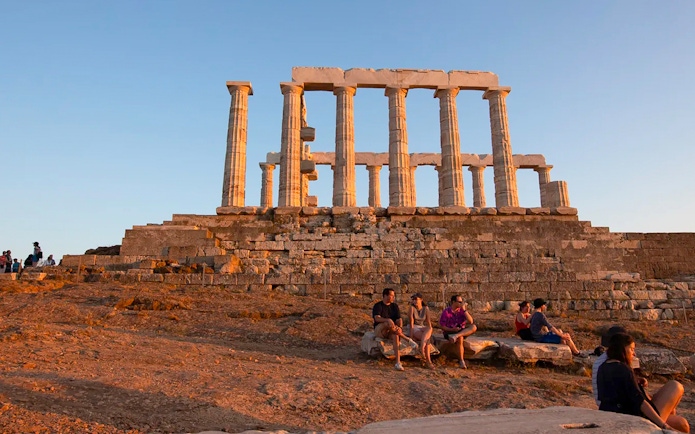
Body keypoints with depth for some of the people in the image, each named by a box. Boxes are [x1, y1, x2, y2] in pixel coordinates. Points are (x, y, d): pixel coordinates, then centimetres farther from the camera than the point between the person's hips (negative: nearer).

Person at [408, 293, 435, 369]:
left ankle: (422, 348, -52)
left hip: (423, 328, 3)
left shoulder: (425, 309, 4)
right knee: (427, 339, -32)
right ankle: (428, 361, -36)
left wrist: (429, 332, -16)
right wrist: (411, 332, -24)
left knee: (429, 328, -36)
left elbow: (428, 322, 0)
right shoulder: (412, 307, -7)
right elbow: (411, 320, -16)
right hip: (414, 328, -3)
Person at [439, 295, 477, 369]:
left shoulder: (461, 310, 3)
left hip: (462, 331, 4)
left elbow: (471, 321, -8)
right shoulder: (446, 312, -6)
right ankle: (461, 361, -29)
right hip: (450, 332, -4)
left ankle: (456, 336, -38)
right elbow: (441, 326, -6)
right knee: (460, 338, -37)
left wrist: (464, 310, -14)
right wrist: (452, 329, -21)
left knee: (474, 327, -23)